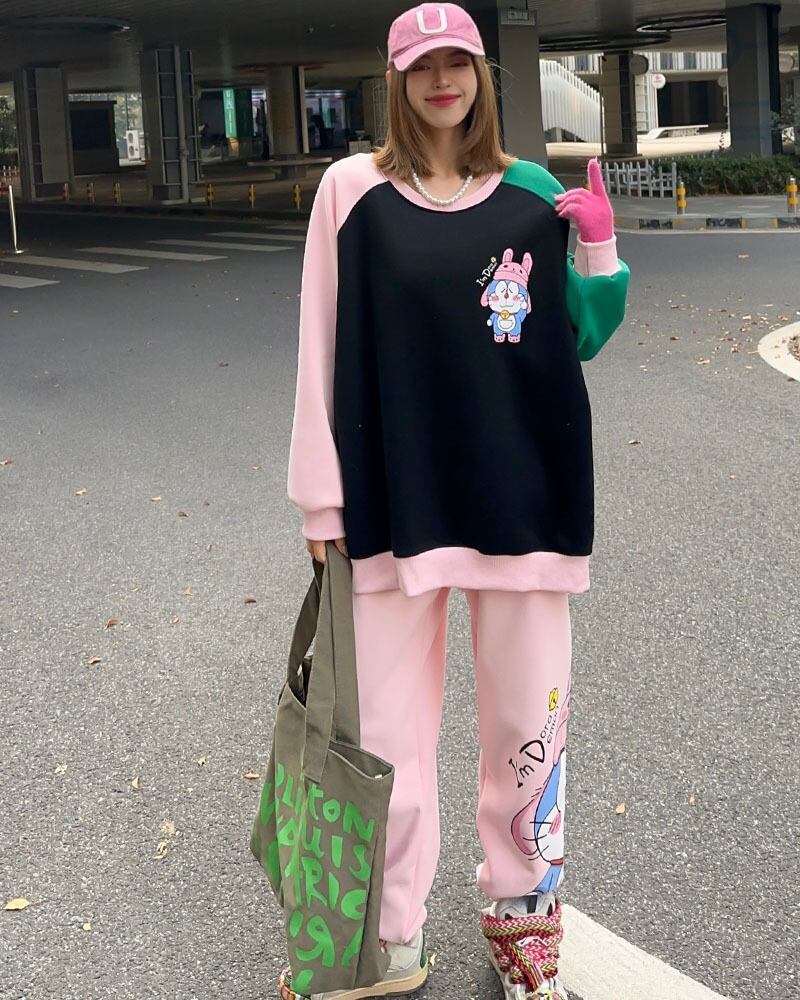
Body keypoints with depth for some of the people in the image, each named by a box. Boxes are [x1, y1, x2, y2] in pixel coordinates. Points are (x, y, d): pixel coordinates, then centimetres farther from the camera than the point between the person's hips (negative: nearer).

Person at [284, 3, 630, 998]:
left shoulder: (532, 192, 5)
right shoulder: (354, 191, 0)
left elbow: (583, 335, 9)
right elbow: (326, 352, 0)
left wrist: (600, 243, -8)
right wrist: (322, 500, -1)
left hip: (522, 494, 2)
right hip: (396, 498, -1)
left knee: (526, 715, 9)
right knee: (386, 729, 5)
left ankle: (523, 916, 28)